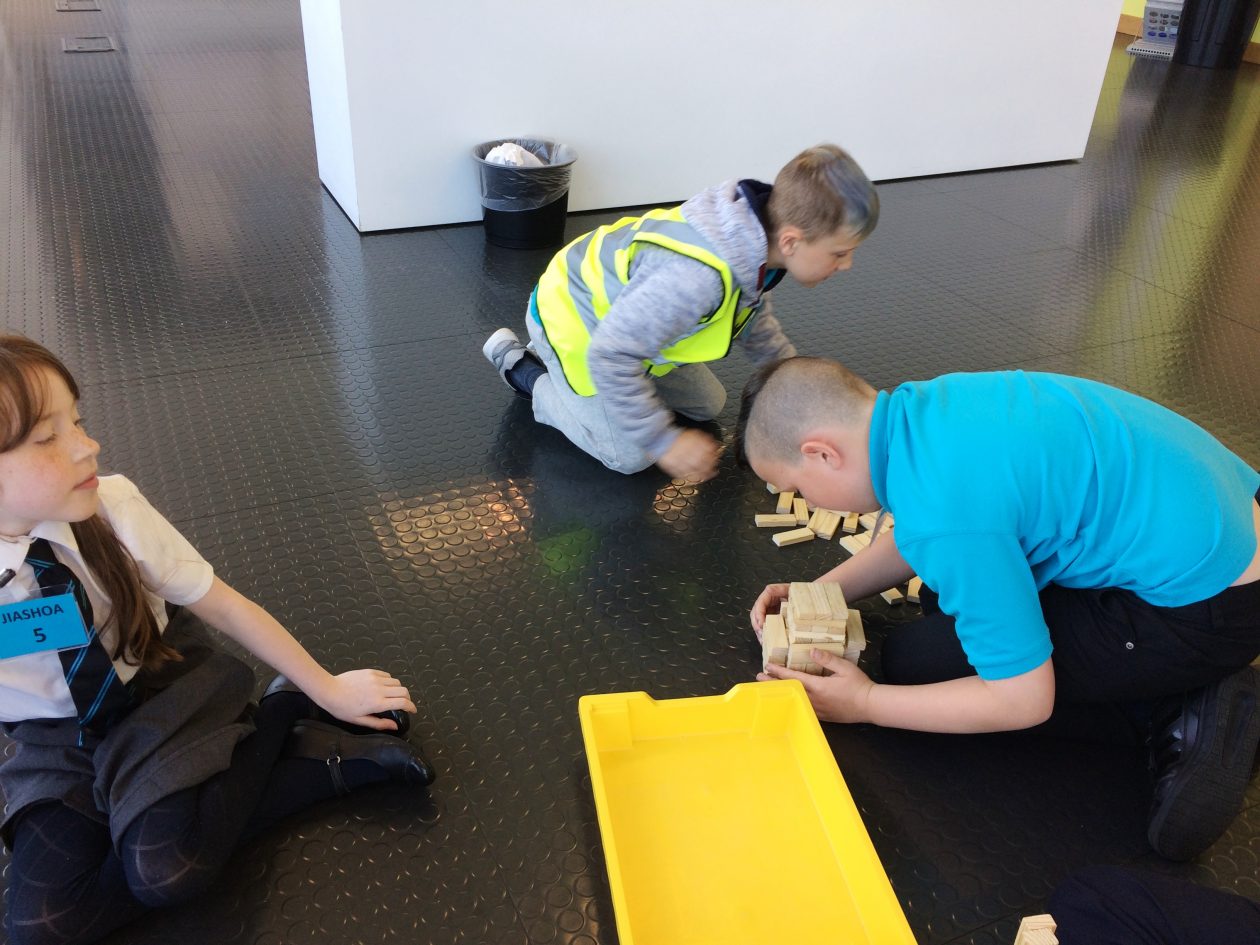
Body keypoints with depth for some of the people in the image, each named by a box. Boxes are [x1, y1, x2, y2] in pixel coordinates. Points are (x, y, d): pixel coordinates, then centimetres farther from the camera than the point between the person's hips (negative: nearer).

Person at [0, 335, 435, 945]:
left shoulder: (112, 508, -21)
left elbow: (224, 607, -9)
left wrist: (325, 689, -2)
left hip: (162, 698, -3)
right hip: (57, 743, 3)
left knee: (166, 868, -27)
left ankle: (280, 715, -3)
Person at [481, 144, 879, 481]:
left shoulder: (758, 237, -15)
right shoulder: (696, 277, -45)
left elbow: (755, 320, 7)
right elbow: (610, 356, -39)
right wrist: (665, 440, -32)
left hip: (620, 301, 8)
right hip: (574, 318, -8)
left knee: (707, 406, 17)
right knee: (629, 455, -7)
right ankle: (521, 367, 10)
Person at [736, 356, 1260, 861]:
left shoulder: (943, 511, -30)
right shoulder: (921, 405, -3)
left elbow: (1024, 700, -19)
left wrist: (864, 703, -9)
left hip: (1207, 606, -9)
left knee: (914, 658, -7)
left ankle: (1176, 713, -3)